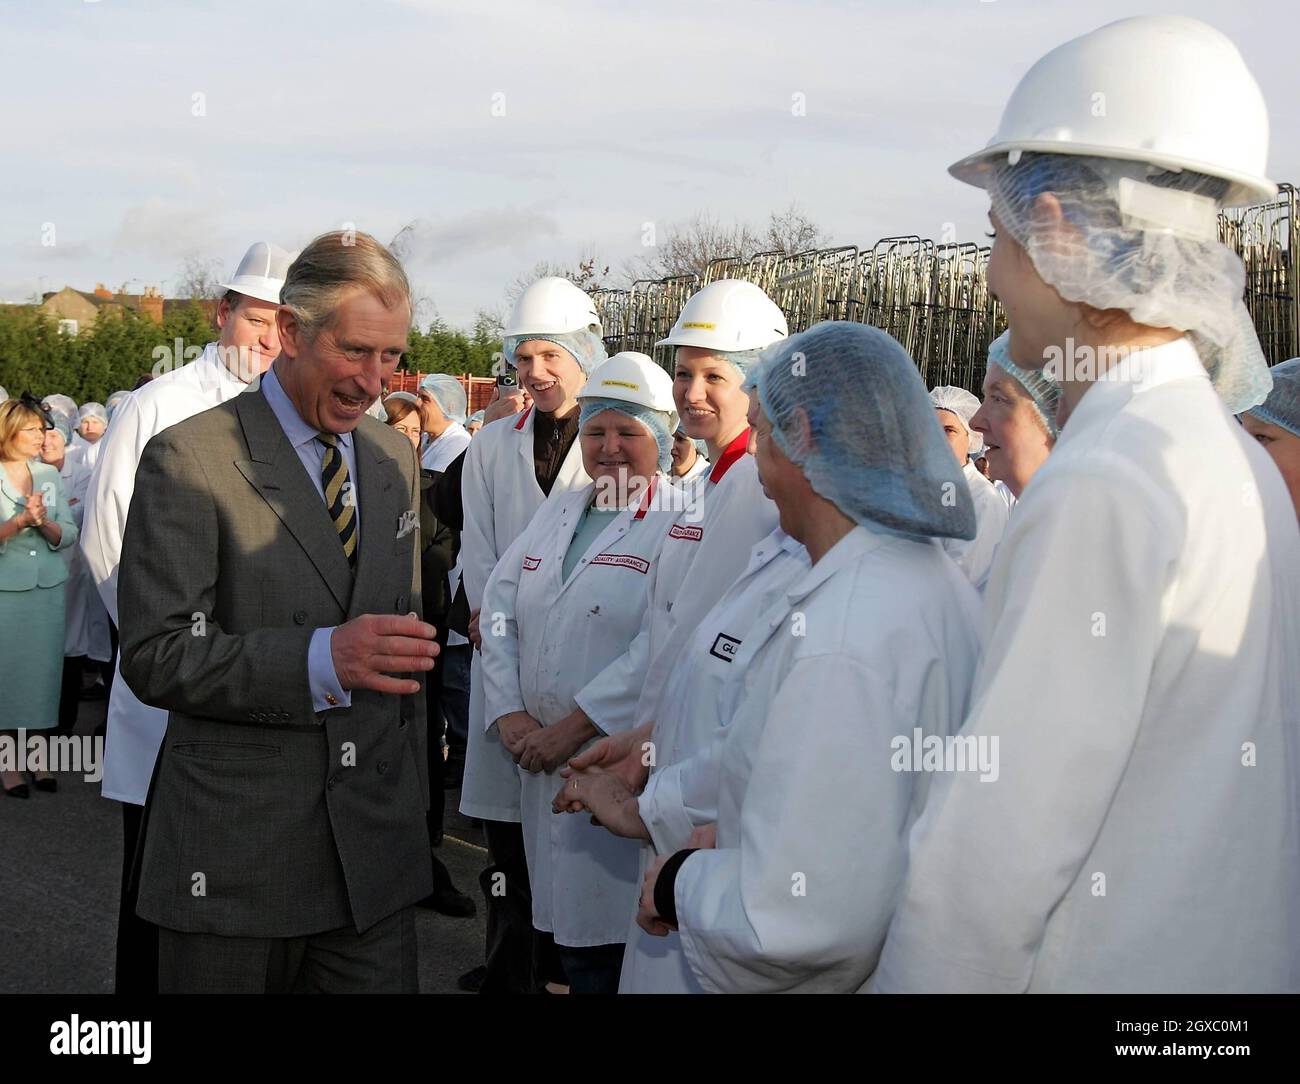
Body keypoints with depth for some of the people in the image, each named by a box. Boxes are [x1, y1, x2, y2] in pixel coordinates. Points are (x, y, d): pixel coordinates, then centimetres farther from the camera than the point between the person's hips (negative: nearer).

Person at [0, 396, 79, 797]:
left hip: (48, 587, 4)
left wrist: (44, 523, -13)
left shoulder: (49, 475, 9)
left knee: (44, 666, 5)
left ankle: (38, 754, 15)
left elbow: (69, 533, 5)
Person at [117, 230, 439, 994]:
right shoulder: (188, 461, -9)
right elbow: (155, 657, -14)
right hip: (232, 858, -4)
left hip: (376, 849, 5)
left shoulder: (397, 460, 11)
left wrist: (413, 798, 14)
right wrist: (322, 659, -26)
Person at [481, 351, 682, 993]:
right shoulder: (557, 512, 16)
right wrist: (510, 715, -2)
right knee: (561, 925, 13)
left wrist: (570, 730, -17)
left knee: (602, 949, -1)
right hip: (541, 762, 6)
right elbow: (499, 608, 11)